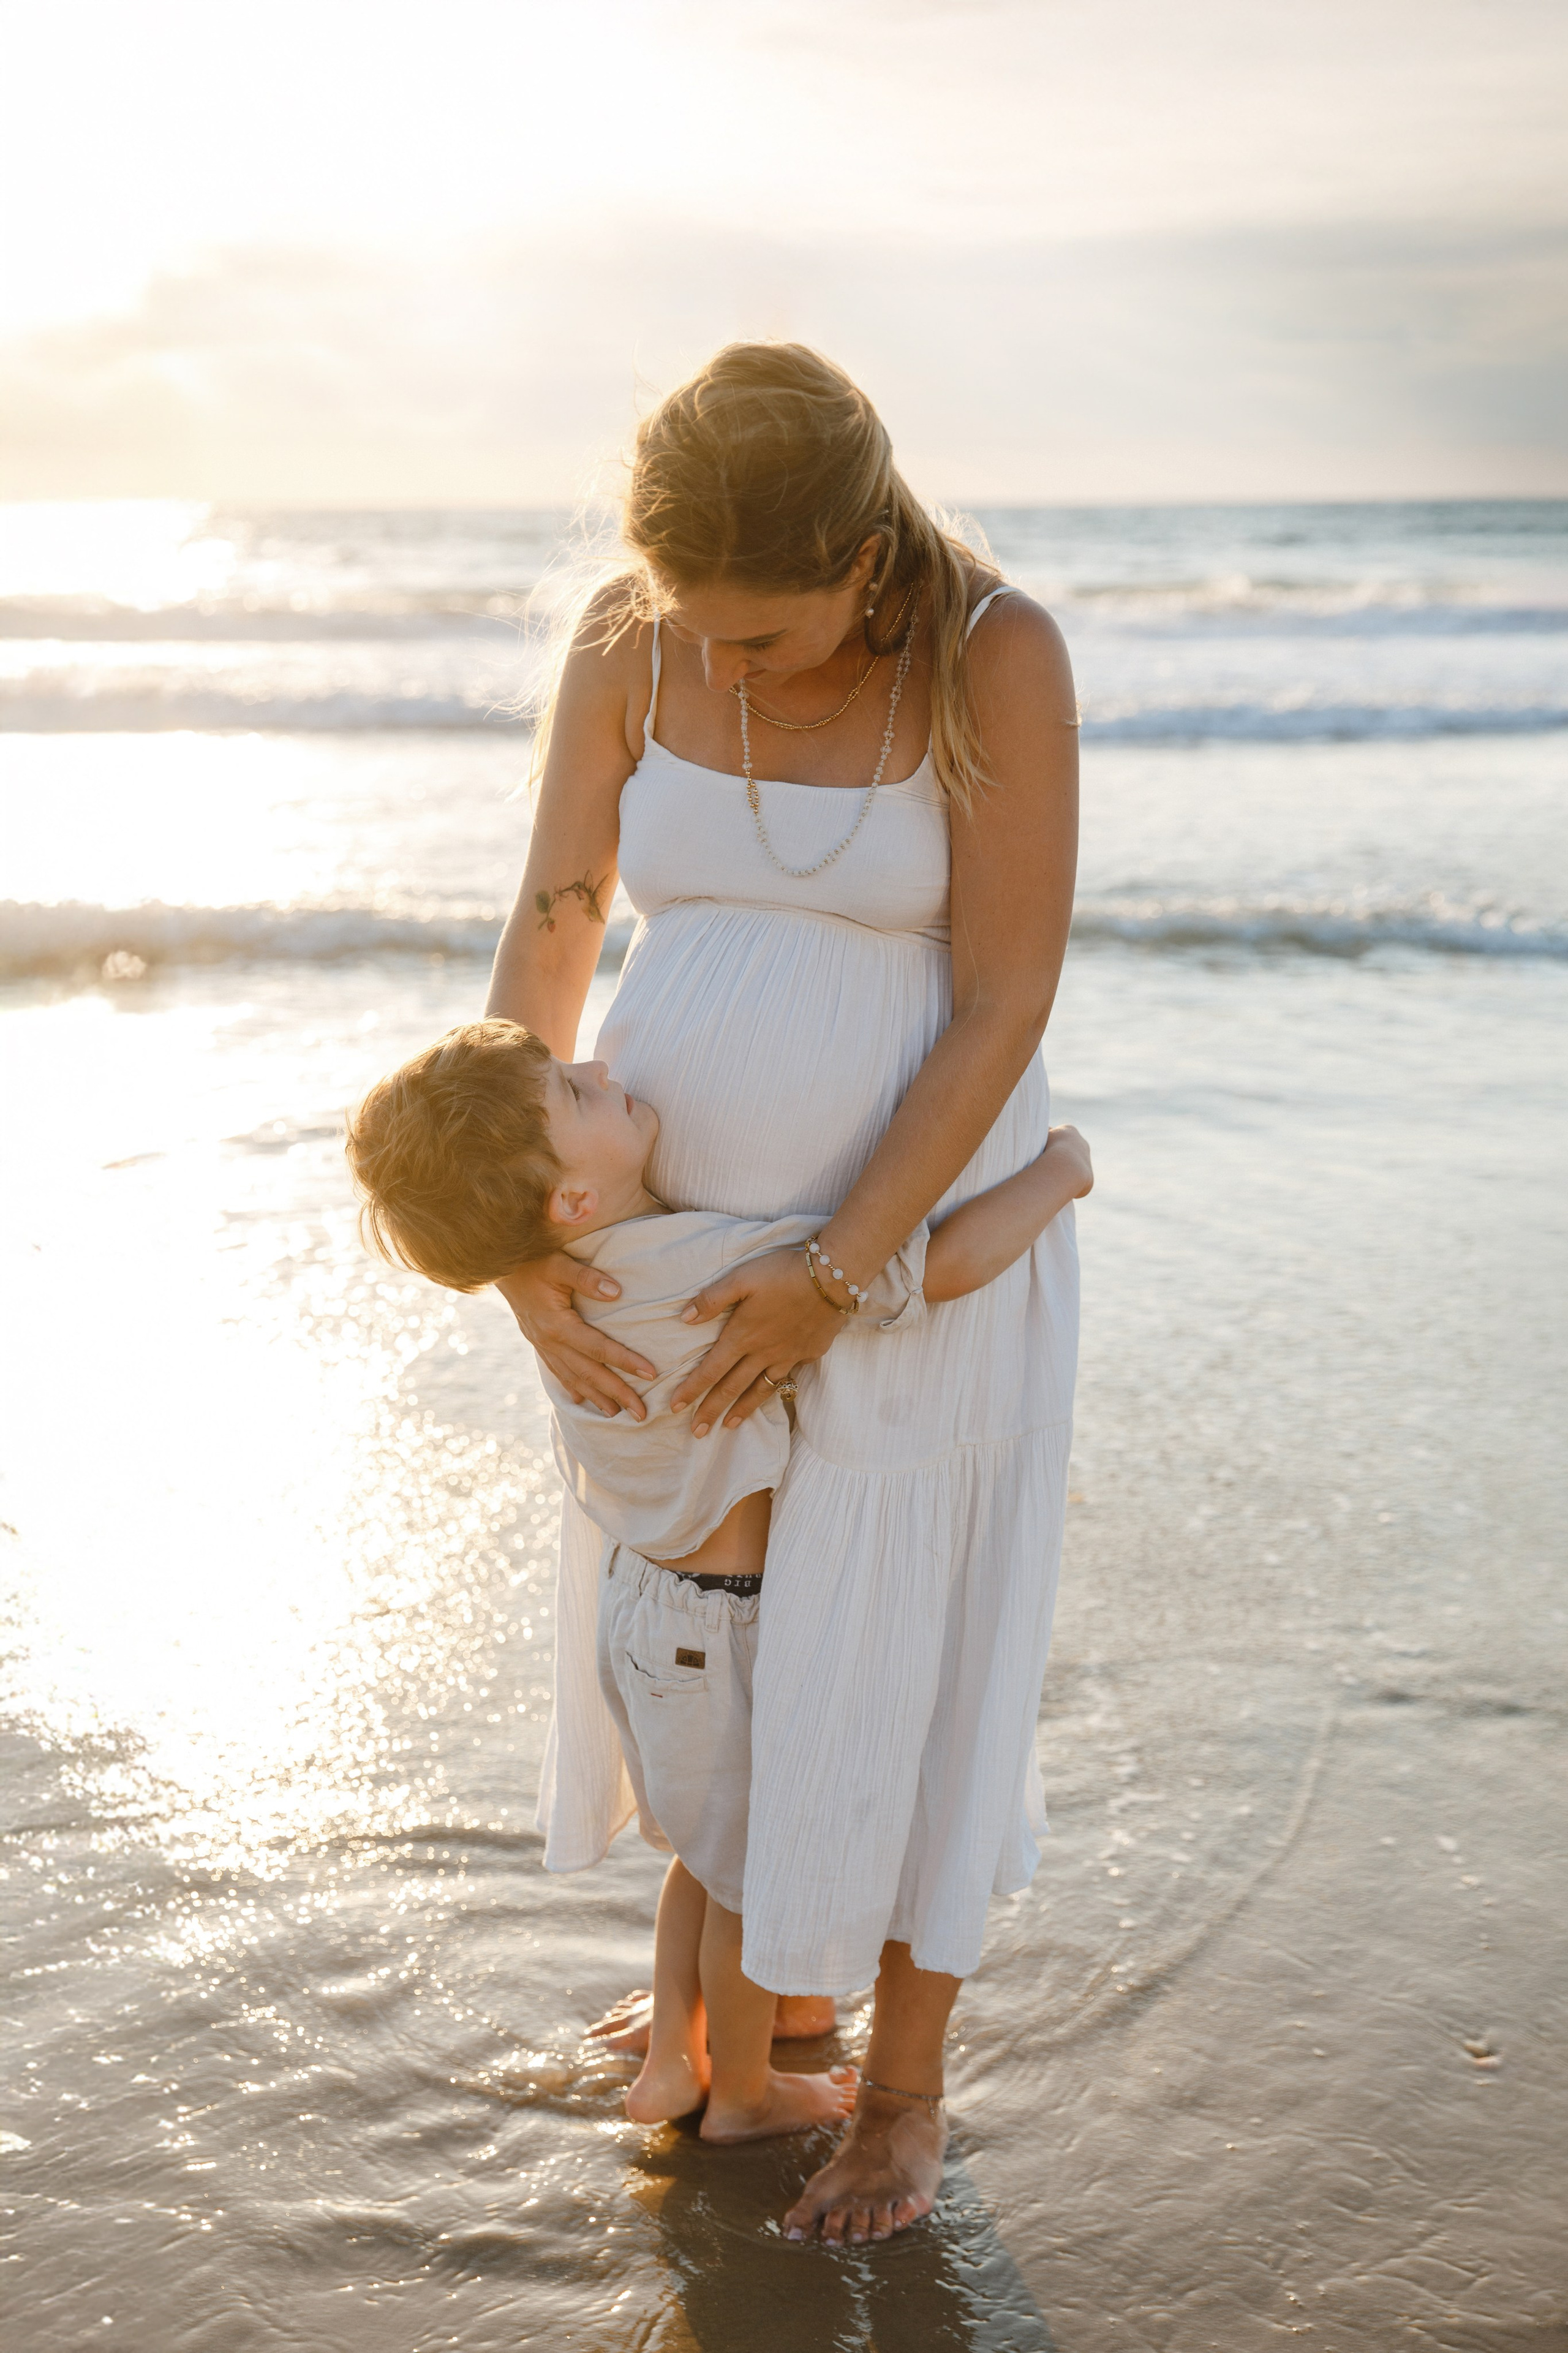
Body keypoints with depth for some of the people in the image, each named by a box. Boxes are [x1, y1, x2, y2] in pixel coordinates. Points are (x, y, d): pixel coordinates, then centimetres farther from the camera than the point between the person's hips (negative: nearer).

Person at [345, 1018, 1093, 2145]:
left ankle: (672, 2061, 41)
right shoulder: (724, 1270, -33)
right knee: (756, 1866, 17)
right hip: (731, 1627, -7)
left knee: (713, 1846, 28)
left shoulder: (570, 1274, -8)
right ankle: (744, 2091, 38)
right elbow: (940, 1266, -33)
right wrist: (1056, 1173, -17)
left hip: (648, 1591, 7)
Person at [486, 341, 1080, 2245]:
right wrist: (509, 1236, -16)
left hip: (915, 1234, -5)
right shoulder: (626, 636, -9)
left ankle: (903, 2090, 31)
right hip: (687, 1227, 5)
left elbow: (1008, 1012, -20)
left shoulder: (1001, 656, -21)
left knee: (900, 1675, 7)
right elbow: (546, 943, -6)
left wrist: (831, 1286, -23)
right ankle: (753, 1957, 49)